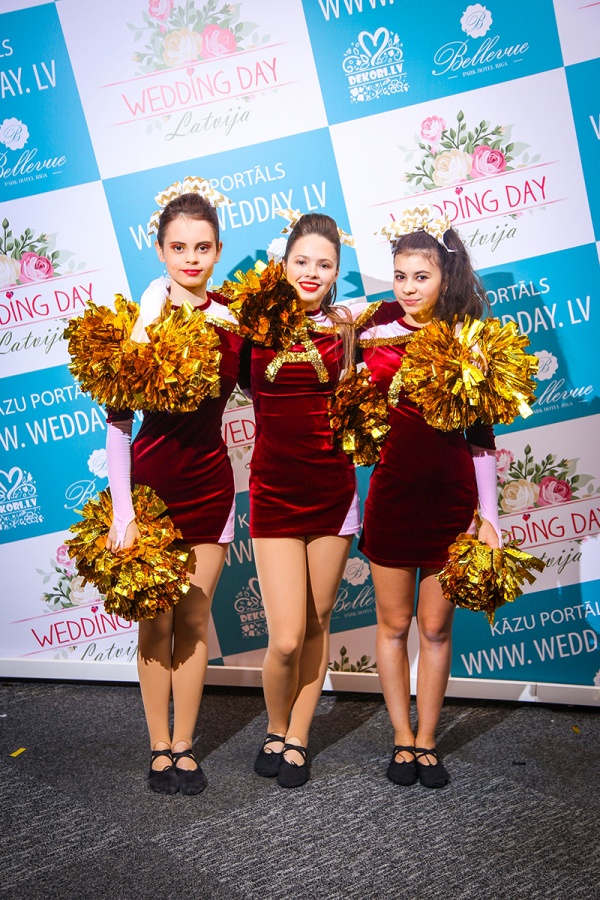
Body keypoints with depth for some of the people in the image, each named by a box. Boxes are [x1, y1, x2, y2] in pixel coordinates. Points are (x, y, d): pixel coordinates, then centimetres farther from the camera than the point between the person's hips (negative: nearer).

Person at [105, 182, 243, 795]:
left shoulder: (232, 316, 0)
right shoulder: (148, 315, -11)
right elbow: (117, 420, -13)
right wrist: (122, 513, -17)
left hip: (210, 480, 3)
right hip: (153, 479, -3)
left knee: (195, 617, 9)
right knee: (156, 621, 6)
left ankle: (184, 747, 22)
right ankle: (160, 749, 20)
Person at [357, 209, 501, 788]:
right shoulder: (374, 337, 0)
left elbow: (481, 437, 3)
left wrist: (488, 517, 2)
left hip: (452, 499, 0)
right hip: (392, 494, 0)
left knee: (436, 627, 8)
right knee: (394, 623, 8)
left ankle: (426, 742, 21)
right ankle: (403, 740, 23)